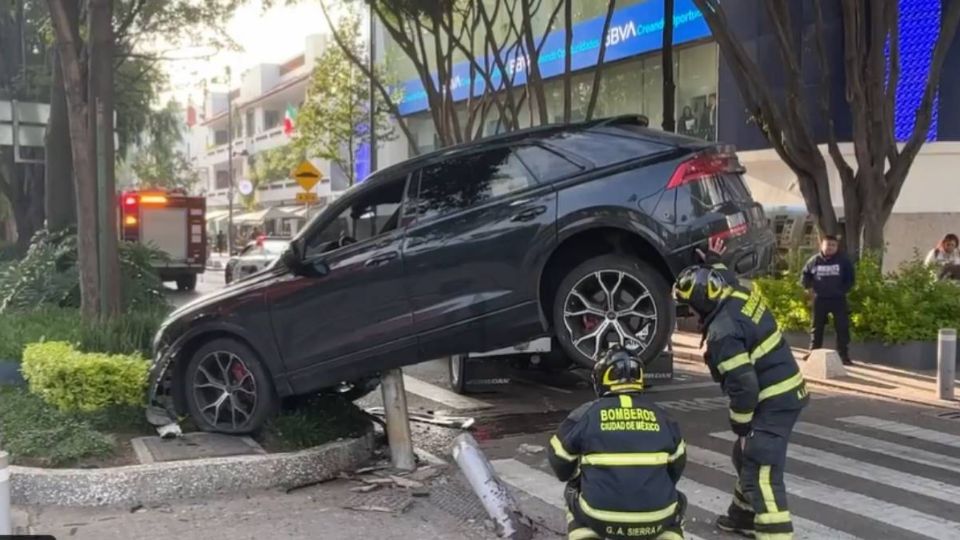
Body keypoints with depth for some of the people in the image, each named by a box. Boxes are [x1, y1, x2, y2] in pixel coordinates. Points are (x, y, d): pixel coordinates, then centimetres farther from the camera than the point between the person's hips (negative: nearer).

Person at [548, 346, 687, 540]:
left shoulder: (585, 415, 3)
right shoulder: (660, 417, 10)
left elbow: (560, 462, 13)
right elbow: (677, 465, 22)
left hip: (600, 519, -1)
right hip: (655, 520, 1)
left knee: (575, 495, 30)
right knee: (676, 502, 33)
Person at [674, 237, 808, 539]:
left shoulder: (723, 332, -24)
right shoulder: (740, 295, 1)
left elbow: (742, 384, -24)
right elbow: (728, 280, 30)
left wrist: (740, 424, -13)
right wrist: (714, 263, 38)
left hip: (773, 403, -10)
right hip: (787, 392, 10)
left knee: (762, 475, -15)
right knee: (747, 457, 26)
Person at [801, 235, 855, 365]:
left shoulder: (843, 261, -4)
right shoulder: (814, 261, -1)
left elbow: (850, 278, 5)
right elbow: (804, 275, 12)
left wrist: (844, 289, -5)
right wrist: (810, 287, 1)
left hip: (838, 299, -1)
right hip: (820, 299, 1)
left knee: (842, 327, -4)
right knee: (817, 327, 9)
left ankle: (844, 355, 1)